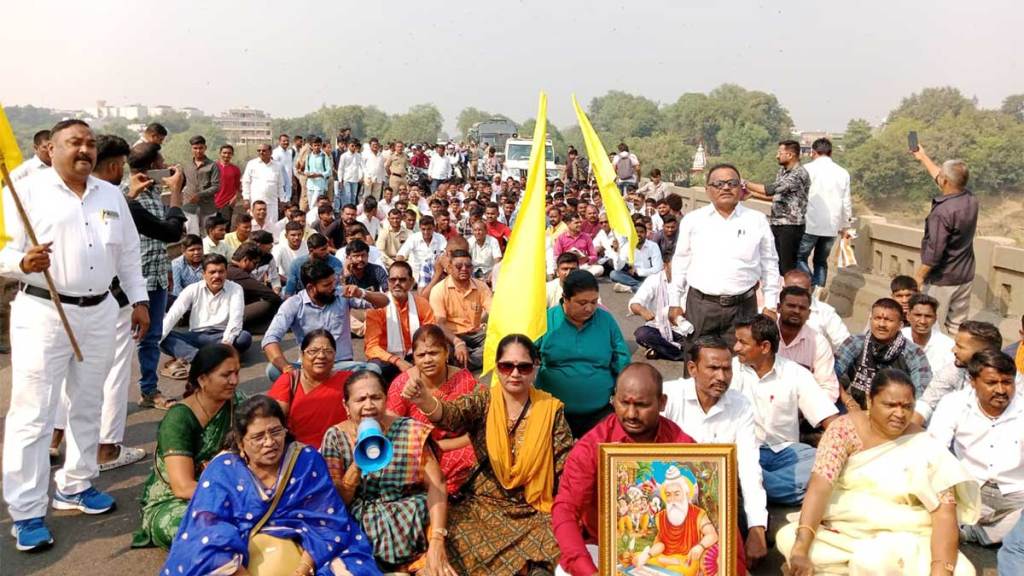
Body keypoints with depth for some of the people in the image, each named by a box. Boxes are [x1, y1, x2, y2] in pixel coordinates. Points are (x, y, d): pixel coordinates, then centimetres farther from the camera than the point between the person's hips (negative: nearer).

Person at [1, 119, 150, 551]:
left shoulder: (112, 195, 12)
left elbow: (129, 254, 16)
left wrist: (139, 300, 12)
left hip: (99, 312, 6)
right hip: (43, 312, -5)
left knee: (87, 406, 15)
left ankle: (75, 485, 30)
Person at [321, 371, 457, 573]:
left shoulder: (411, 431, -2)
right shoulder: (336, 436, 1)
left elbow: (436, 487, -7)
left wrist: (436, 544, -19)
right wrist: (357, 464, -18)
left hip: (412, 530, -1)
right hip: (360, 530, 2)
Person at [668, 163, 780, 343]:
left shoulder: (757, 221, 3)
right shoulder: (692, 220, 4)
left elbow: (769, 265, 7)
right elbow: (680, 263, 9)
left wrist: (770, 306, 5)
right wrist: (675, 303, 8)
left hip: (743, 306, 0)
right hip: (700, 306, 0)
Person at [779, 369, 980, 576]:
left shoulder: (926, 448, -5)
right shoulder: (846, 428, -7)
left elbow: (944, 512, -12)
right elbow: (820, 486, -16)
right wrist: (801, 549, -29)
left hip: (901, 537, -1)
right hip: (841, 529, 1)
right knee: (788, 538, -26)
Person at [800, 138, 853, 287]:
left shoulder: (808, 169, -5)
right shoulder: (842, 172, 8)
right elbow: (846, 202, 10)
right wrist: (846, 226, 19)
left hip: (811, 224, -4)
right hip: (832, 226, 5)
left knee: (800, 257, 6)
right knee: (821, 262, 16)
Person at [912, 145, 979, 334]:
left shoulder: (942, 212, -27)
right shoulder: (971, 198, -3)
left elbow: (934, 253, -25)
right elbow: (943, 179, 16)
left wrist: (918, 276, -12)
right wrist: (923, 158, 28)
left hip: (942, 280, -7)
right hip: (966, 276, 7)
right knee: (958, 327, 15)